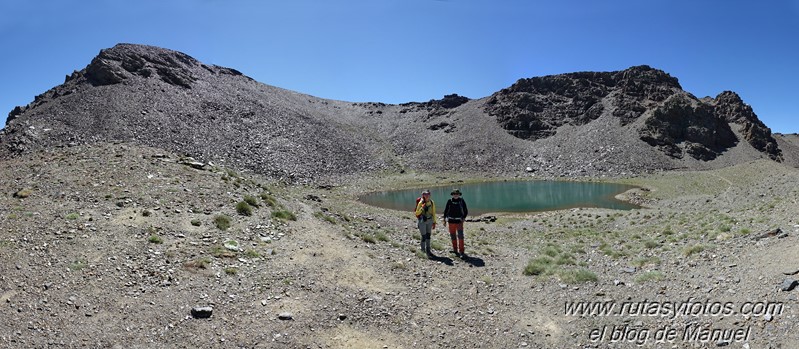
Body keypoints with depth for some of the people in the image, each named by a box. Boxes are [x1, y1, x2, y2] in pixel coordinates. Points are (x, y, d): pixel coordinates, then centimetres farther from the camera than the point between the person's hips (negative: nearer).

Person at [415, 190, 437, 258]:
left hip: (429, 221, 4)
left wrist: (434, 222, 8)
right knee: (424, 236, -3)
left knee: (428, 235, 10)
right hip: (422, 221, -4)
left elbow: (433, 213, 8)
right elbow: (417, 213, -10)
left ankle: (428, 250, 22)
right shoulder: (420, 203, -14)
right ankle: (423, 249, 17)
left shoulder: (432, 203, -1)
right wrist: (422, 208, -26)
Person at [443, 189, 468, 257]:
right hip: (451, 221, 2)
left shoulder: (462, 201, -2)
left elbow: (466, 211, 7)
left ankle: (461, 252, -15)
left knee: (460, 236, -13)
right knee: (453, 236, 9)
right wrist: (445, 220, 4)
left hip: (459, 221, -2)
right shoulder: (449, 201, 0)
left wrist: (464, 218, -6)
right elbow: (446, 210, 7)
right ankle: (455, 250, 23)